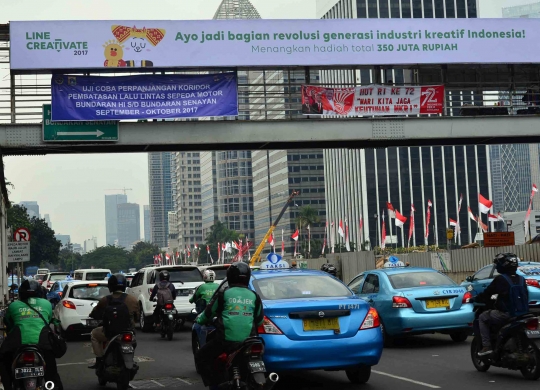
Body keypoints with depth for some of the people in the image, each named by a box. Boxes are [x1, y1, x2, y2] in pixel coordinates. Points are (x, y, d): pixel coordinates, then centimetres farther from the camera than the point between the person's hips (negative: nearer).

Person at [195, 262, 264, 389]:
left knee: (201, 357, 14)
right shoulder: (254, 296, 8)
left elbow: (208, 313, 11)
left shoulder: (224, 293, 0)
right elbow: (259, 320, 18)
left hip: (226, 339, -4)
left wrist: (199, 319, 33)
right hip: (248, 340, 4)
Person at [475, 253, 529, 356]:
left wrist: (475, 299, 13)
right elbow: (526, 296, 18)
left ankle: (486, 346, 1)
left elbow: (487, 293, -4)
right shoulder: (521, 279, 8)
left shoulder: (500, 279, -10)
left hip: (506, 314, -7)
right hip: (523, 314, 7)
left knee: (483, 318, 13)